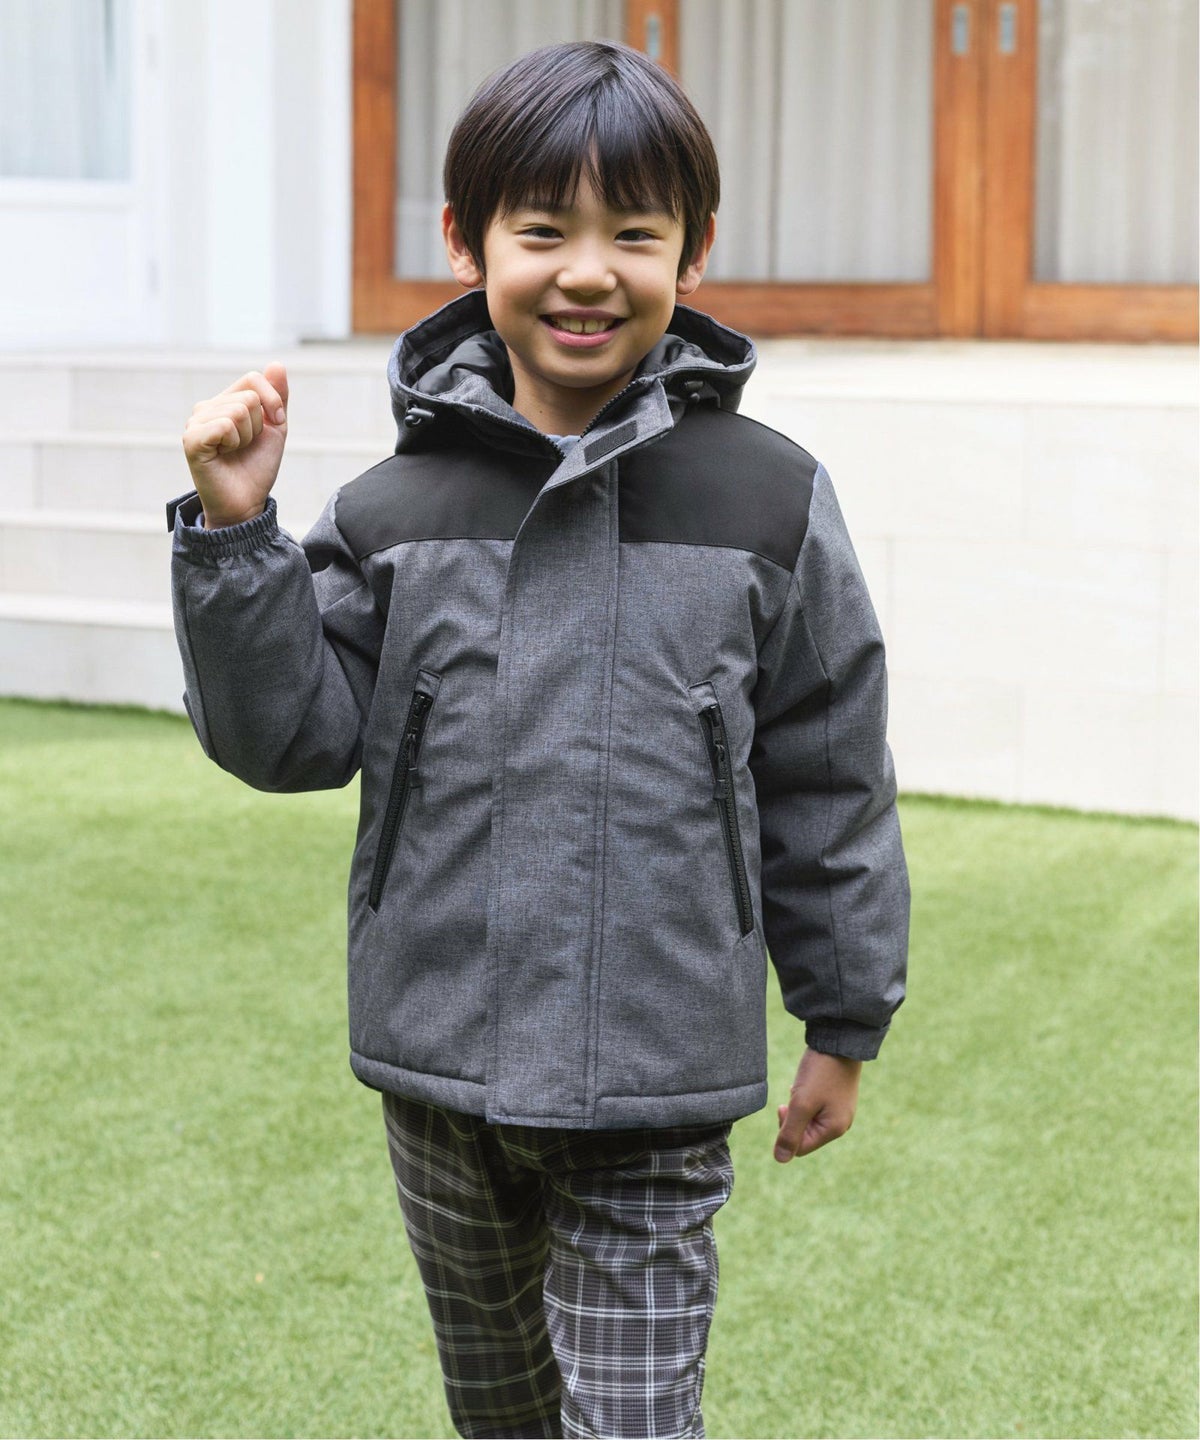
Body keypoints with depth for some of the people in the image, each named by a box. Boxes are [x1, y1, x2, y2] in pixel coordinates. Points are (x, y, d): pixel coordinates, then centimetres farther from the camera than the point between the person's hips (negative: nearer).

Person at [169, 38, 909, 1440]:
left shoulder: (769, 507, -5)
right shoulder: (392, 511, -1)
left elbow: (830, 781, 2)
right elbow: (290, 734, -3)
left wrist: (845, 1021, 7)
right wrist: (232, 534, -15)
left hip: (653, 1090, -3)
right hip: (439, 1070, 3)